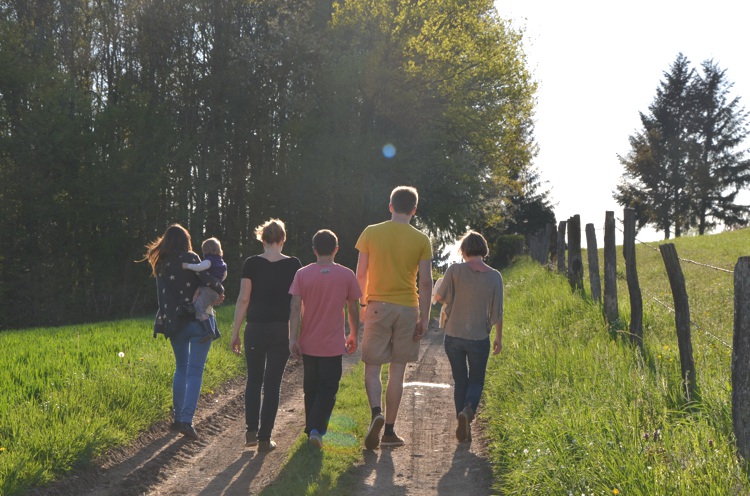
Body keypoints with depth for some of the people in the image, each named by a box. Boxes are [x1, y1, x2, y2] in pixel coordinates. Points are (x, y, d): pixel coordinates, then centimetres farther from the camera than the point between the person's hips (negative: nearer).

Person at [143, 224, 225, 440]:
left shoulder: (161, 264, 5)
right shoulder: (190, 259, -9)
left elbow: (164, 296, 3)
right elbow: (207, 281, -20)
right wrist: (220, 290, -3)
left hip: (174, 323, 5)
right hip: (198, 322, -4)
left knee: (181, 368, 20)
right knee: (195, 372, -3)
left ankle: (178, 418, 21)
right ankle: (187, 420, -12)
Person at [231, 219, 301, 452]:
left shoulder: (251, 264, -3)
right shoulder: (293, 264, -1)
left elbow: (243, 299, -5)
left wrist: (235, 332, 2)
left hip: (255, 329, 0)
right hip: (281, 330, 0)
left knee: (254, 380, 17)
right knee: (272, 384, 6)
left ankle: (251, 430, 10)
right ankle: (264, 438, 7)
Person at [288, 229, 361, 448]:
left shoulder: (302, 274, -3)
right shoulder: (347, 275, -4)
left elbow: (295, 308, -9)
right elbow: (353, 310, 2)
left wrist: (293, 338, -8)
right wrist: (353, 336, 14)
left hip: (308, 343, 2)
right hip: (333, 345, -2)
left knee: (310, 388, 16)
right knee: (328, 389, 3)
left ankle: (311, 428, 25)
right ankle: (316, 429, -12)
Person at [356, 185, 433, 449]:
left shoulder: (371, 233, 0)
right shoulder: (422, 240, -1)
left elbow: (361, 274, 2)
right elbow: (426, 282, -4)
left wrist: (363, 301, 15)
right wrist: (424, 317, 2)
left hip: (378, 306, 0)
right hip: (407, 309, 1)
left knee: (372, 368, 7)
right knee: (397, 372, 8)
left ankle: (376, 413, -19)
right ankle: (389, 430, 13)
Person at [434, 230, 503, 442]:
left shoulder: (455, 270, -10)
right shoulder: (494, 276, -5)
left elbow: (439, 297, -4)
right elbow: (497, 312, -2)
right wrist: (499, 337, 10)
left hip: (454, 336, 0)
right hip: (479, 337, 0)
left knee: (460, 381, 14)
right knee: (476, 380, 15)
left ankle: (464, 428, 13)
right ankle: (468, 410, -14)